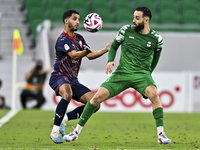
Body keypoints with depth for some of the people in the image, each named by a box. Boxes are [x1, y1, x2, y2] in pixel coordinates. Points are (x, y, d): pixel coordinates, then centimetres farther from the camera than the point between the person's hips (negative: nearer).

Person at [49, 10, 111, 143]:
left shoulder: (79, 38, 15)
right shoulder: (62, 40, -12)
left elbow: (90, 56, 20)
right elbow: (74, 55, -26)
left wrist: (106, 49, 9)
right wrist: (86, 51, -46)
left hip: (73, 80, 8)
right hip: (59, 76, -8)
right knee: (67, 94, -41)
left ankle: (63, 118, 5)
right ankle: (55, 131, -32)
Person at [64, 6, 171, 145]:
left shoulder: (156, 38, 0)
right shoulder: (126, 30, 2)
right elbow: (114, 46, 14)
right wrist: (110, 61, -3)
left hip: (142, 73, -1)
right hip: (122, 72, 1)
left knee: (153, 94, -32)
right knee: (97, 97, -11)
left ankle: (161, 134, -24)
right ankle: (77, 131, 3)